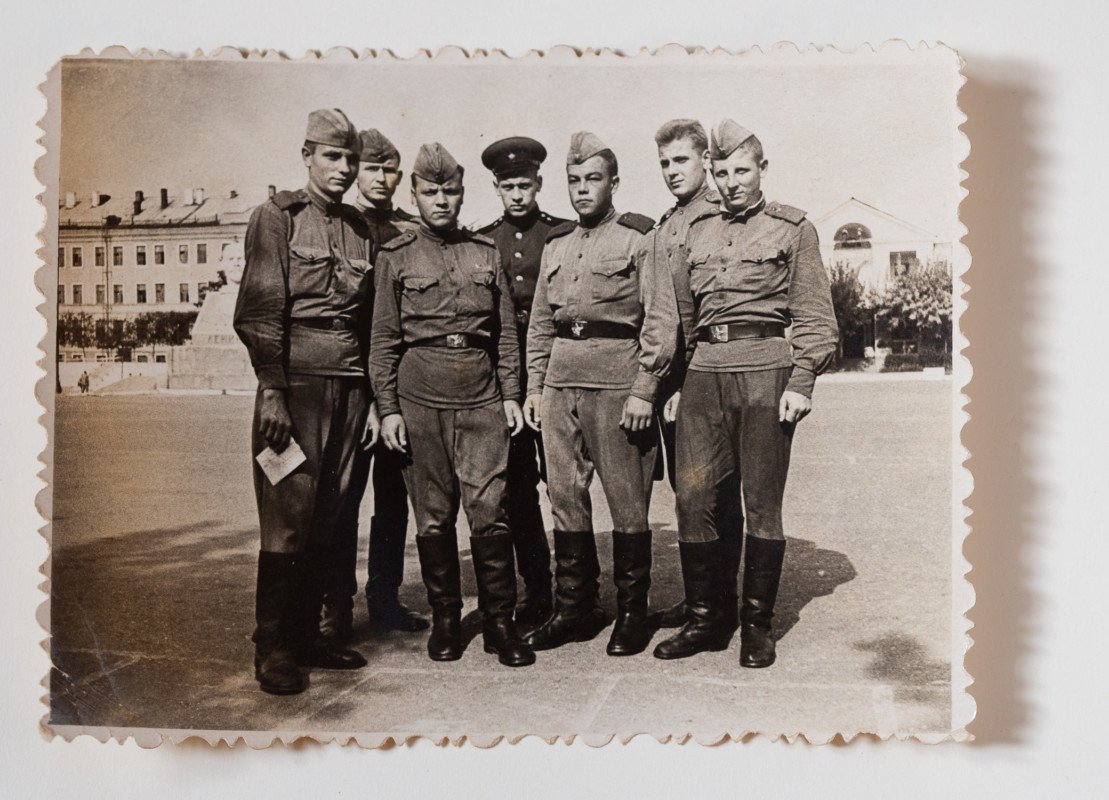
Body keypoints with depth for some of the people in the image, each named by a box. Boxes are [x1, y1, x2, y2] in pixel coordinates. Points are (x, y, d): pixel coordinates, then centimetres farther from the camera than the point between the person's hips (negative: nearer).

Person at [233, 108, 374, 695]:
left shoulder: (360, 230, 16)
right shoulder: (277, 216, 1)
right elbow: (259, 311, -7)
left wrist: (373, 398, 12)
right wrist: (271, 392, -15)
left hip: (350, 383, 5)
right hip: (296, 378, -5)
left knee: (328, 515, 7)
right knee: (288, 515, -5)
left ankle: (307, 634, 18)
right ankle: (272, 648, 6)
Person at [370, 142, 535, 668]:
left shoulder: (486, 254, 12)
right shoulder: (396, 257, 6)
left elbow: (506, 332, 14)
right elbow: (383, 340, 4)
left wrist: (510, 396, 7)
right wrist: (388, 408, -2)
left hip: (482, 396, 1)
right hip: (421, 396, -1)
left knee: (490, 510, -5)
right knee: (433, 516, 5)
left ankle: (500, 622, 8)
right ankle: (445, 620, 20)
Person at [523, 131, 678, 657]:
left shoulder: (640, 240, 0)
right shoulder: (555, 246, 18)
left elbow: (662, 319, -6)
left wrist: (644, 391, -12)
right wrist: (534, 386, 12)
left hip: (617, 380, -5)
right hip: (560, 381, 6)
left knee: (627, 501, 1)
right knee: (565, 497, 8)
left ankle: (632, 610, 14)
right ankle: (574, 607, 19)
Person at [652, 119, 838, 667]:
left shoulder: (793, 228, 6)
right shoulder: (696, 232, 17)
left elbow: (815, 316, 2)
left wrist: (800, 382, -7)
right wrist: (679, 381, 12)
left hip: (766, 369, -3)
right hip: (705, 370, 3)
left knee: (762, 503, 2)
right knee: (693, 496, -2)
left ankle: (758, 623, 15)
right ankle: (704, 618, 12)